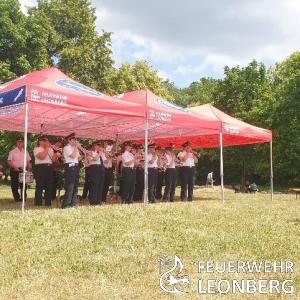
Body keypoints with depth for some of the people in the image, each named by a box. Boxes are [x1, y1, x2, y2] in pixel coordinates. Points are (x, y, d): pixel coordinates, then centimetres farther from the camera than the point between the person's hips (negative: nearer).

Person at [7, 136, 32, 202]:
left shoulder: (25, 152, 13)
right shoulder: (12, 152, 2)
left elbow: (28, 161, 15)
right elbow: (9, 161, -5)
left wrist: (29, 168, -4)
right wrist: (15, 167, -19)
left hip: (23, 170, 3)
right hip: (15, 171, -3)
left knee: (24, 185, 4)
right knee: (14, 185, 1)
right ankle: (17, 199, 12)